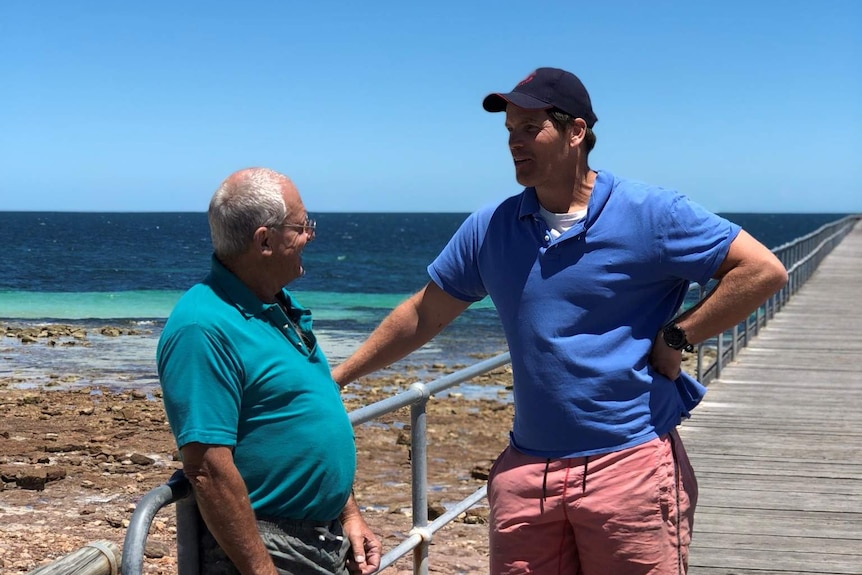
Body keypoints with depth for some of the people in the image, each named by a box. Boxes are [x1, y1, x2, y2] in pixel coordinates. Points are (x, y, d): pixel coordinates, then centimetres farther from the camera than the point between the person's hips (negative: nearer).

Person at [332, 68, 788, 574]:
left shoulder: (650, 214, -7)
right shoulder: (490, 227, 7)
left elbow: (764, 270, -7)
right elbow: (423, 315, 14)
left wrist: (676, 337, -9)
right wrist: (334, 379, 15)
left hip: (631, 462, -4)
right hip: (526, 470, 4)